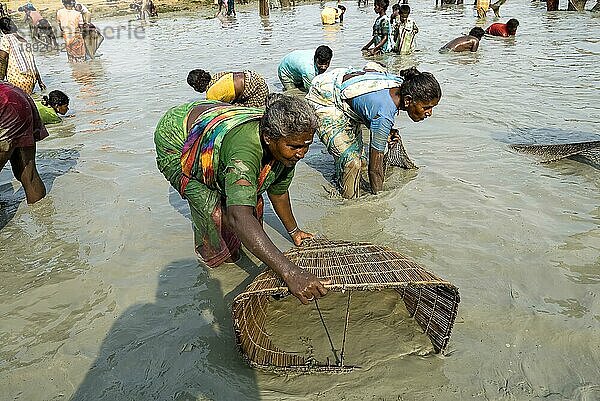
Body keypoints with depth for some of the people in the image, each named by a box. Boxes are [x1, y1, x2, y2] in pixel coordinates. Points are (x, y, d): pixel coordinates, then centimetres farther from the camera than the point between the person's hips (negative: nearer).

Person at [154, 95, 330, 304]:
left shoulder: (287, 146, -20)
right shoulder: (245, 151, -46)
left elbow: (278, 190, -2)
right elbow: (240, 217, -56)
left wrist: (294, 231, 7)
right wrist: (289, 272, -61)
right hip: (174, 141, -6)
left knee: (252, 196, -2)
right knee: (210, 206, -17)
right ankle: (217, 255, 13)